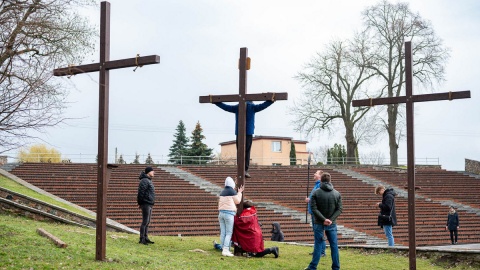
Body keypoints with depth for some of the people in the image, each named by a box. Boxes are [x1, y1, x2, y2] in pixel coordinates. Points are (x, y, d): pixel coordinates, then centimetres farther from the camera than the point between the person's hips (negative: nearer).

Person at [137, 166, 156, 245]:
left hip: (150, 204, 10)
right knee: (145, 222, -9)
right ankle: (142, 239, -6)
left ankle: (146, 238, 17)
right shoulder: (144, 181, -14)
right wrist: (140, 203, -16)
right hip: (146, 204, -10)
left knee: (147, 222, 12)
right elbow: (141, 193, -19)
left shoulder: (149, 181, 18)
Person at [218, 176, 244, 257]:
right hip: (229, 213, -7)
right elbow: (237, 201, 2)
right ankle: (226, 250, -14)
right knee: (229, 233, -6)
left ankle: (224, 249, 7)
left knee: (222, 233, 6)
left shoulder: (222, 192, 15)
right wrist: (239, 192, 12)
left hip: (221, 213, 7)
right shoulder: (232, 191, -6)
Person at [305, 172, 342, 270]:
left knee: (318, 244, 4)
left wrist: (324, 219, -14)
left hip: (319, 223, -2)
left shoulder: (316, 193, -6)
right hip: (332, 224, 2)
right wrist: (331, 219, -9)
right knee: (334, 245, 9)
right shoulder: (337, 194, 2)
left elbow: (314, 209, -13)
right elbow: (339, 209, -3)